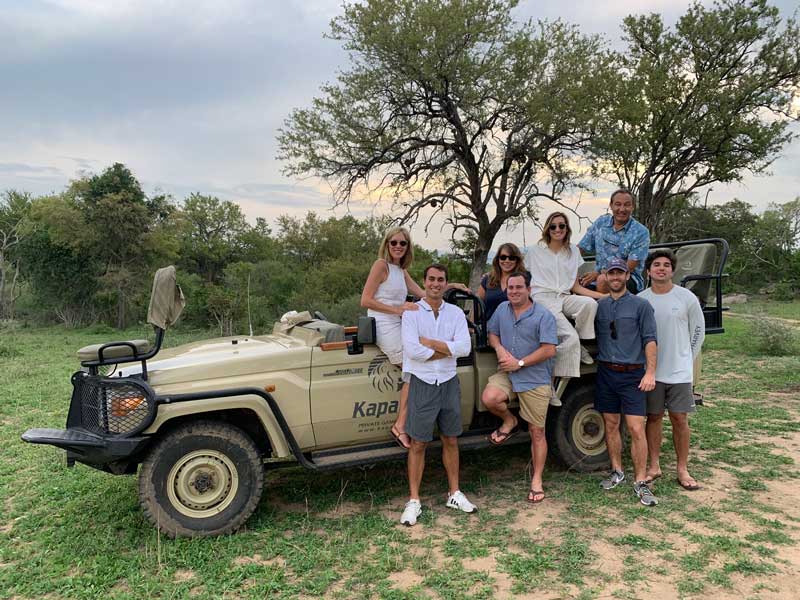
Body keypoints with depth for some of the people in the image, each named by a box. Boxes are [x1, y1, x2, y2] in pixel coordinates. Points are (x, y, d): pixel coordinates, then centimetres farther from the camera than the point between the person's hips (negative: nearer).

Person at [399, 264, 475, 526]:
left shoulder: (456, 313, 3)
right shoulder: (412, 312, -7)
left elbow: (465, 348, -11)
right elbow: (412, 350, -21)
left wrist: (430, 342, -16)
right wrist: (447, 350, -11)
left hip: (449, 383, 4)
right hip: (423, 384, -3)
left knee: (450, 441, 14)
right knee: (418, 444, 2)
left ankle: (454, 494, 28)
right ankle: (414, 501, 12)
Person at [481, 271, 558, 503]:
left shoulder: (543, 316, -9)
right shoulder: (502, 309, 7)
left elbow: (549, 350, -14)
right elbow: (492, 333, 17)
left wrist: (520, 363, -16)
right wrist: (499, 349, -6)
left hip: (536, 379, -3)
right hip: (507, 373, 4)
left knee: (537, 432, 3)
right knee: (489, 399, -28)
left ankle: (537, 480, 19)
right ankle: (509, 421, 6)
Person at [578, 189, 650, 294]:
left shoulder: (641, 232, -6)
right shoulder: (601, 223, 8)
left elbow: (629, 267, -11)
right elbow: (581, 248, 10)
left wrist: (599, 273, -16)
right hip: (599, 276, 4)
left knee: (603, 280, -37)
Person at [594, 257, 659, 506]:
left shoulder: (641, 305, -2)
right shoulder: (599, 306, 10)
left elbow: (650, 340, -6)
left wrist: (650, 372, -13)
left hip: (632, 374, -4)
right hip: (606, 373, 4)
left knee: (636, 429, -6)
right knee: (611, 425, 11)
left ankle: (640, 482, 3)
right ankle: (617, 471, 25)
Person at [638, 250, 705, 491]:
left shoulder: (687, 297, -2)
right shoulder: (639, 300, 0)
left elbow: (698, 330, 7)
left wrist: (687, 358, 7)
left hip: (679, 371, -1)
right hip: (651, 371, 1)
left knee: (680, 419, 3)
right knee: (653, 417, 9)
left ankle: (683, 470, 14)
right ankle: (654, 467, 20)